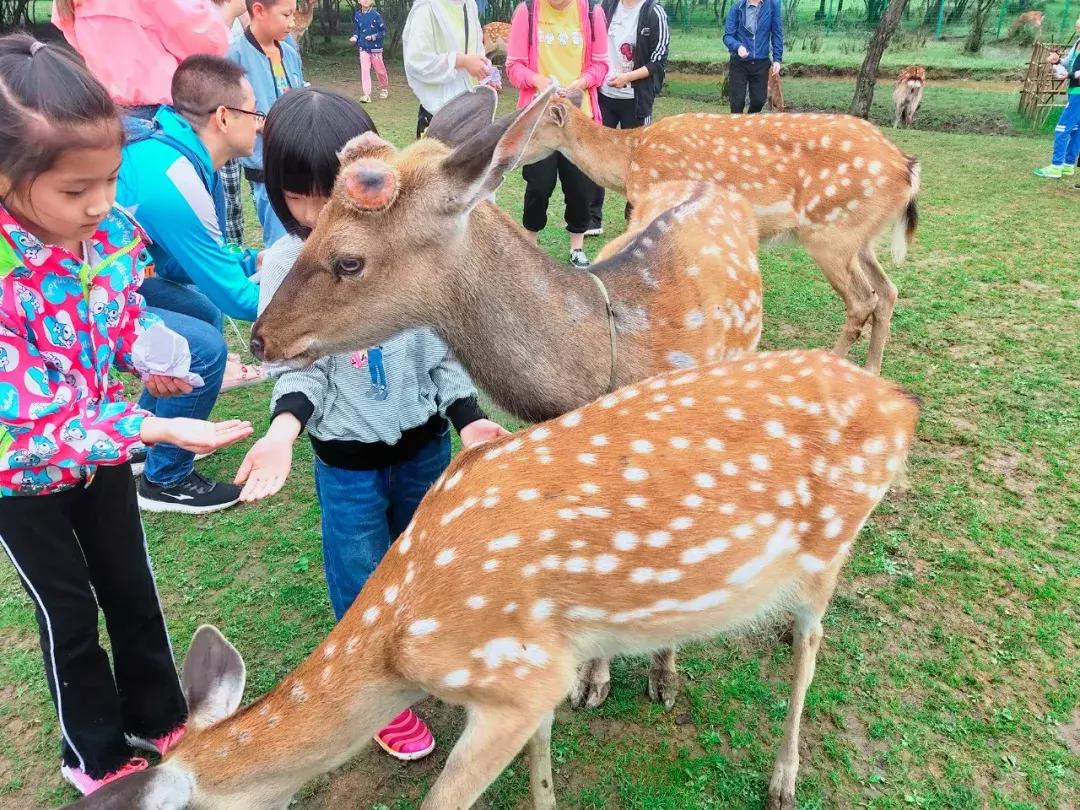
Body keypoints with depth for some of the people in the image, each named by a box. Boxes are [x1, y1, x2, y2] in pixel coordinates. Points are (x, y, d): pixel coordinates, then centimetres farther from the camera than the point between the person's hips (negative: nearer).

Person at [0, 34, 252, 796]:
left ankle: (159, 715, 44)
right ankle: (96, 754, 39)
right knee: (70, 613, 13)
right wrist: (159, 430, -38)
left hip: (102, 446, 5)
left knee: (132, 588, 19)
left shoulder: (106, 226, -17)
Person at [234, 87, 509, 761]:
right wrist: (284, 429, -28)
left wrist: (469, 418, -14)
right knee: (363, 579, 14)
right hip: (346, 459, -1)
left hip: (426, 442, 1)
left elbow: (443, 345, -5)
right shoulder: (285, 265, -12)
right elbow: (300, 366, -9)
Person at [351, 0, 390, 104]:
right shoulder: (357, 15, 1)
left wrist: (374, 37, -20)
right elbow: (356, 29, 13)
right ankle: (367, 95, -9)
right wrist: (355, 37, -6)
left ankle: (384, 88, 37)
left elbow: (383, 31, -7)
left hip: (375, 47, -2)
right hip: (363, 48, 2)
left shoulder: (376, 15, -11)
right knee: (364, 70, -8)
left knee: (379, 69, 11)